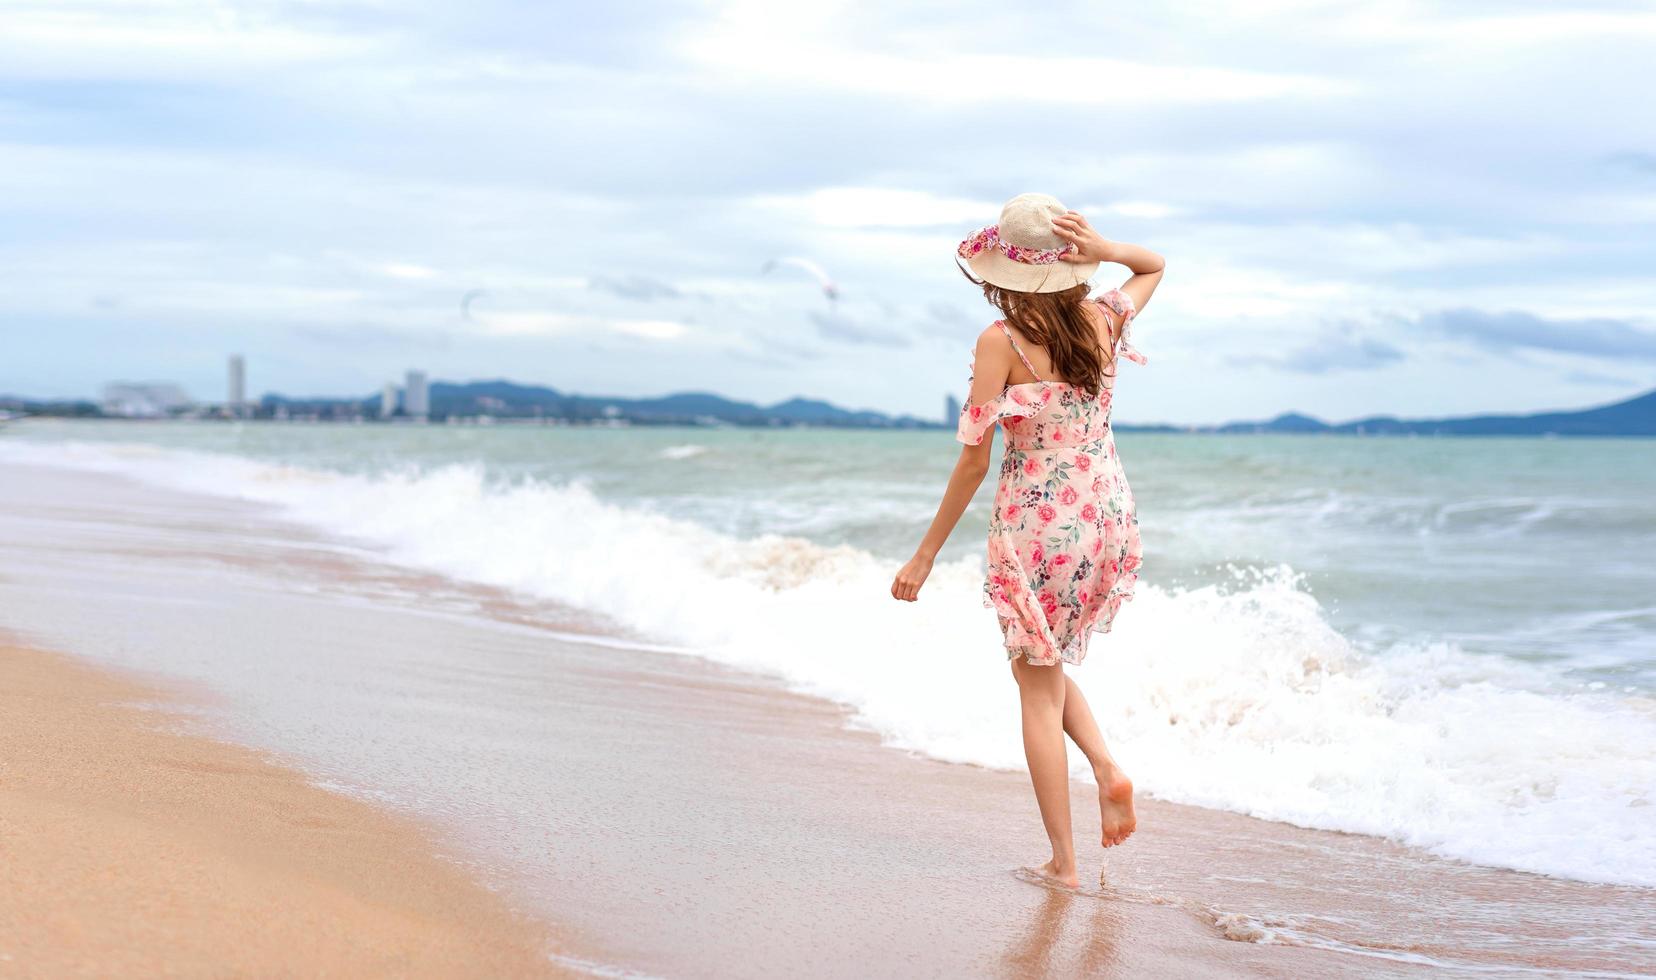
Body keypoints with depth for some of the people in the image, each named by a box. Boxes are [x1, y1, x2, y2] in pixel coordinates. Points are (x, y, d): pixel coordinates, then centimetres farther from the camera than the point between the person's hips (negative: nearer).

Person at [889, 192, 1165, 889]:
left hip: (1035, 526, -5)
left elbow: (974, 461, -13)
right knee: (1048, 664, 26)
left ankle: (1063, 861, 6)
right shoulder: (1103, 320, 0)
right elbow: (1153, 266, 23)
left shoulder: (1001, 342, -14)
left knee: (1037, 688, 7)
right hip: (1109, 518, 5)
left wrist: (926, 553, -4)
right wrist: (1103, 249, 0)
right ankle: (1106, 766, 2)